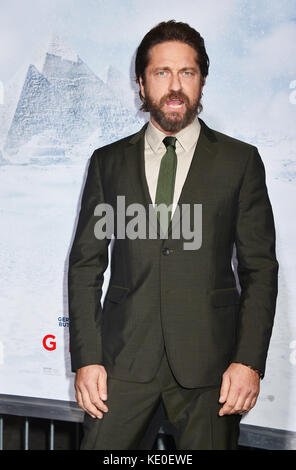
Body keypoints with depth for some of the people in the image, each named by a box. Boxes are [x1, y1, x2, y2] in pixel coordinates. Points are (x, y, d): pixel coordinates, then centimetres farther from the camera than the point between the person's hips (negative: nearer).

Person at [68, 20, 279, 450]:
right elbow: (86, 264, 7)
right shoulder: (108, 162, 9)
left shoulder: (240, 161, 4)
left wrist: (249, 361, -7)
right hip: (123, 358, 1)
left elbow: (260, 268, 2)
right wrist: (86, 358, -1)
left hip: (209, 361, -1)